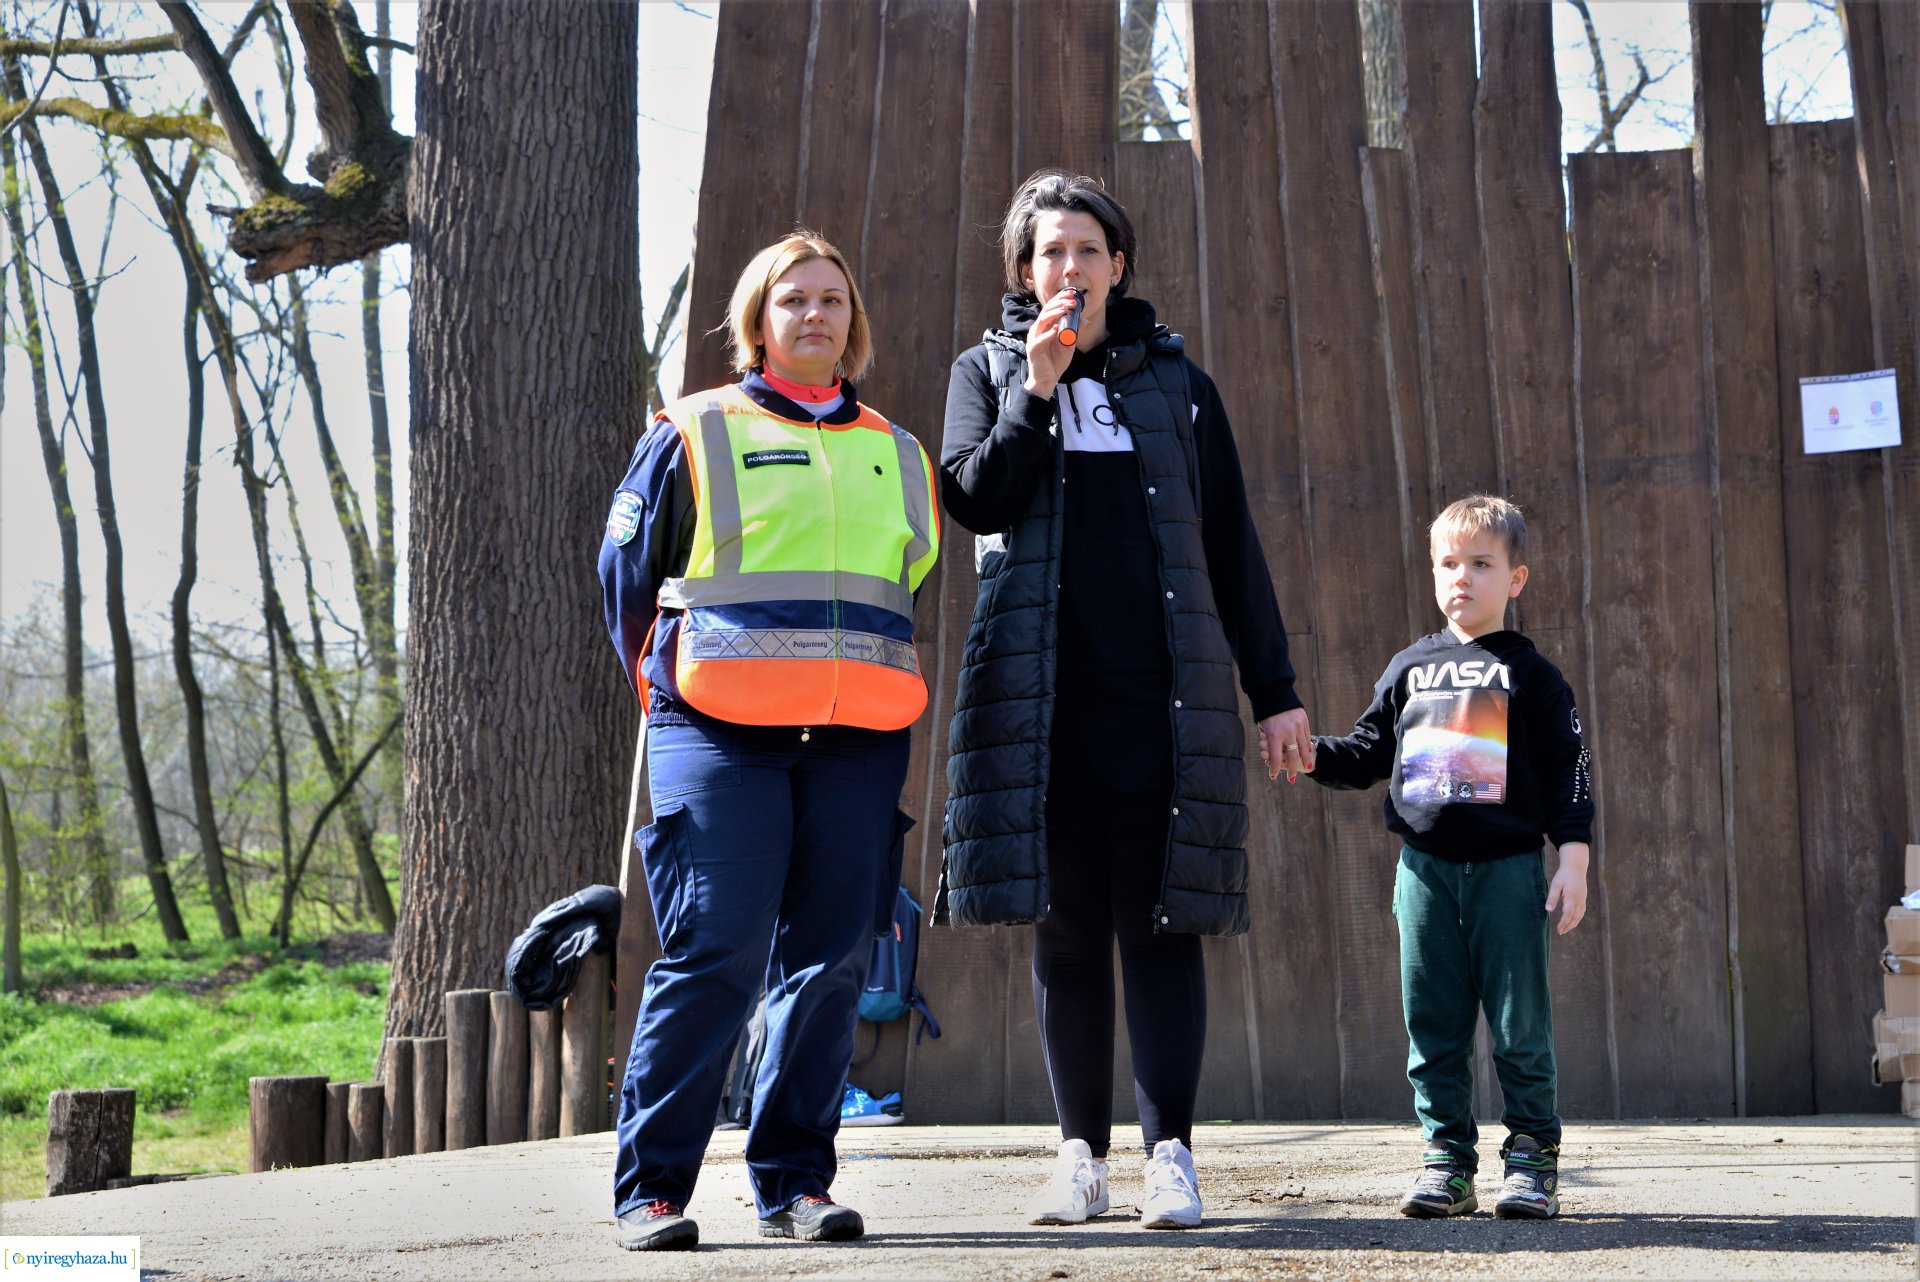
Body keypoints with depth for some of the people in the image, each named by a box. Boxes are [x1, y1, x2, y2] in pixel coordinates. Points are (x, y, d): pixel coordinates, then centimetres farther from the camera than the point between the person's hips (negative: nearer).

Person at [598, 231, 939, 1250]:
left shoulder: (898, 456, 20)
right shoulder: (693, 435, 8)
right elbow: (627, 574, 11)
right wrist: (671, 689, 13)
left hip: (859, 742, 4)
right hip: (720, 736, -4)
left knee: (831, 959, 1)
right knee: (714, 954, -11)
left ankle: (795, 1178, 10)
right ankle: (651, 1186, -5)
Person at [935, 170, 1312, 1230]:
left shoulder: (1175, 381, 14)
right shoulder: (989, 372, 13)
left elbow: (1231, 544, 12)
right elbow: (972, 499, -3)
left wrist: (1275, 690, 8)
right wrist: (1038, 390, -9)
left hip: (1163, 692, 0)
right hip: (1042, 693, 0)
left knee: (1159, 922, -5)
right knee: (1065, 925, 2)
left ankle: (1169, 1152, -4)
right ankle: (1082, 1152, 7)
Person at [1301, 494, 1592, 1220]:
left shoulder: (1529, 674, 2)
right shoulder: (1410, 669, 12)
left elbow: (1567, 772, 0)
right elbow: (1367, 755, 17)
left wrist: (1573, 860, -7)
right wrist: (1313, 755, -2)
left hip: (1507, 867, -4)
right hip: (1425, 867, 4)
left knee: (1519, 1020, -2)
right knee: (1433, 1024, 5)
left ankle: (1532, 1159, 6)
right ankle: (1447, 1160, 11)